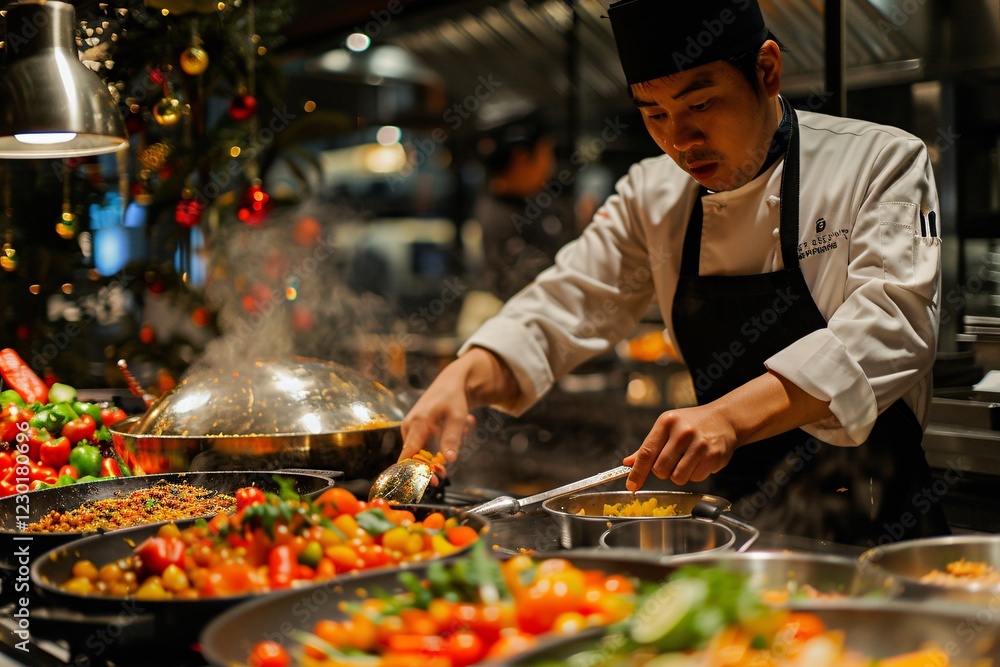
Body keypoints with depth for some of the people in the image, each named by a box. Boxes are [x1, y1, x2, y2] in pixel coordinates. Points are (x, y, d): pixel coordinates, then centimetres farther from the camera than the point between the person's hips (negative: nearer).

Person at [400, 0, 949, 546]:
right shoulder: (653, 196, 7)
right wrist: (464, 378, -16)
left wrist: (731, 416, -35)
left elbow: (888, 326, -21)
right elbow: (564, 307, 6)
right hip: (737, 518, 5)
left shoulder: (882, 163, -7)